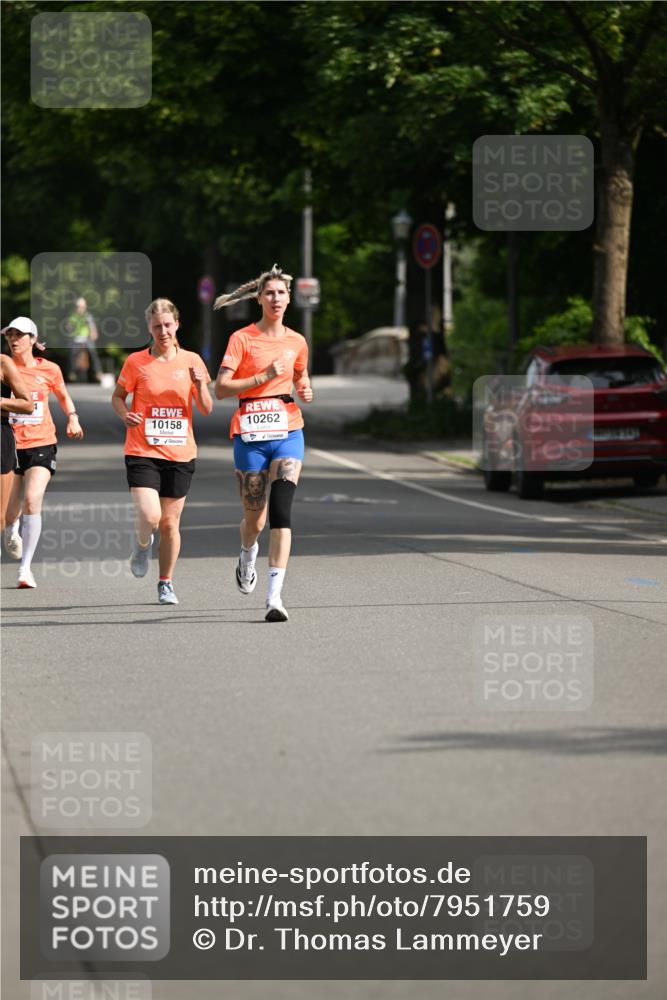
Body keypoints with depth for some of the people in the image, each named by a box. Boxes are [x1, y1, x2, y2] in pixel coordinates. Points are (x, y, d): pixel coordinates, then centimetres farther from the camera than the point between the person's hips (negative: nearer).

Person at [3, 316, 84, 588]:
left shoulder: (49, 369, 3)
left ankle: (25, 567, -17)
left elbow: (63, 395, 21)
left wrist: (73, 417, 7)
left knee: (32, 500, -21)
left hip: (41, 445, -1)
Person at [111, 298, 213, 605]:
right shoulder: (136, 362, -2)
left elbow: (206, 410, 6)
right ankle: (142, 545, 18)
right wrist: (125, 415, -11)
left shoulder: (191, 361, 3)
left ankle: (166, 583, 23)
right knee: (149, 518, -17)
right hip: (143, 452, -2)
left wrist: (200, 385, -14)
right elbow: (118, 396, 10)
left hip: (180, 453, 2)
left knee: (170, 523, 7)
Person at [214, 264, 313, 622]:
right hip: (250, 435, -2)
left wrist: (305, 391, 4)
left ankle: (275, 596, -20)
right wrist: (264, 376, -18)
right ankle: (247, 556, 44)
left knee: (281, 512, -16)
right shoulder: (242, 338, -3)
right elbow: (221, 388, -10)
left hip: (288, 433, 2)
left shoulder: (296, 342, 8)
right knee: (255, 519, 7)